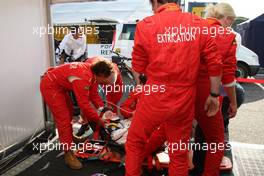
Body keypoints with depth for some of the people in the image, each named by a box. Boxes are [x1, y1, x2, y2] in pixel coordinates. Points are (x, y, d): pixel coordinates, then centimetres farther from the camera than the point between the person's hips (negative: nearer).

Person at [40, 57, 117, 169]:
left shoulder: (92, 73, -4)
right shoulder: (84, 77, -33)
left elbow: (93, 94, 3)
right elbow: (84, 104, -30)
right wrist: (98, 120, -20)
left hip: (58, 85, 10)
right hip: (50, 86, -10)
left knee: (69, 112, 24)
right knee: (63, 119, -11)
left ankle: (67, 140, 45)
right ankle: (68, 154, 0)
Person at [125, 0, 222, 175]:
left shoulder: (146, 25, -8)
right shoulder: (199, 24, -2)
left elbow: (138, 68, -2)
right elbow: (215, 64, -1)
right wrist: (214, 94, 11)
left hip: (153, 100, -2)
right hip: (184, 102, 3)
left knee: (135, 142, 23)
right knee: (179, 153, 21)